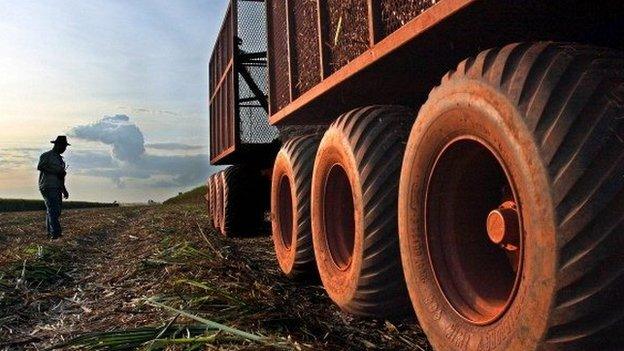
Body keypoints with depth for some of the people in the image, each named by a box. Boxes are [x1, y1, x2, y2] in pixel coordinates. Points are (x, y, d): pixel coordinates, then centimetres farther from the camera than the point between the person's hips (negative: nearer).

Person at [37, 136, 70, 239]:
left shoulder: (59, 158, 19)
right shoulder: (46, 156, -6)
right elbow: (40, 167, -25)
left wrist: (64, 190, 22)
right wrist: (56, 171, -22)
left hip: (57, 188, 9)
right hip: (48, 187, -9)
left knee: (56, 211, 10)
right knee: (53, 209, -16)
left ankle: (50, 232, 19)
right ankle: (55, 233, -21)